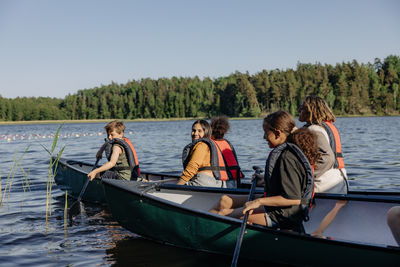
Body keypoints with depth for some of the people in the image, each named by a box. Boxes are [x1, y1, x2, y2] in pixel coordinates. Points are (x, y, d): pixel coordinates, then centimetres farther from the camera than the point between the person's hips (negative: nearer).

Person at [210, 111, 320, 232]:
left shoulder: (287, 157, -24)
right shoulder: (289, 150, 7)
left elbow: (294, 198, -29)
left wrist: (259, 202, -26)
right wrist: (263, 180, 23)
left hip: (281, 216, -10)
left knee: (225, 213, -12)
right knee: (225, 200, 11)